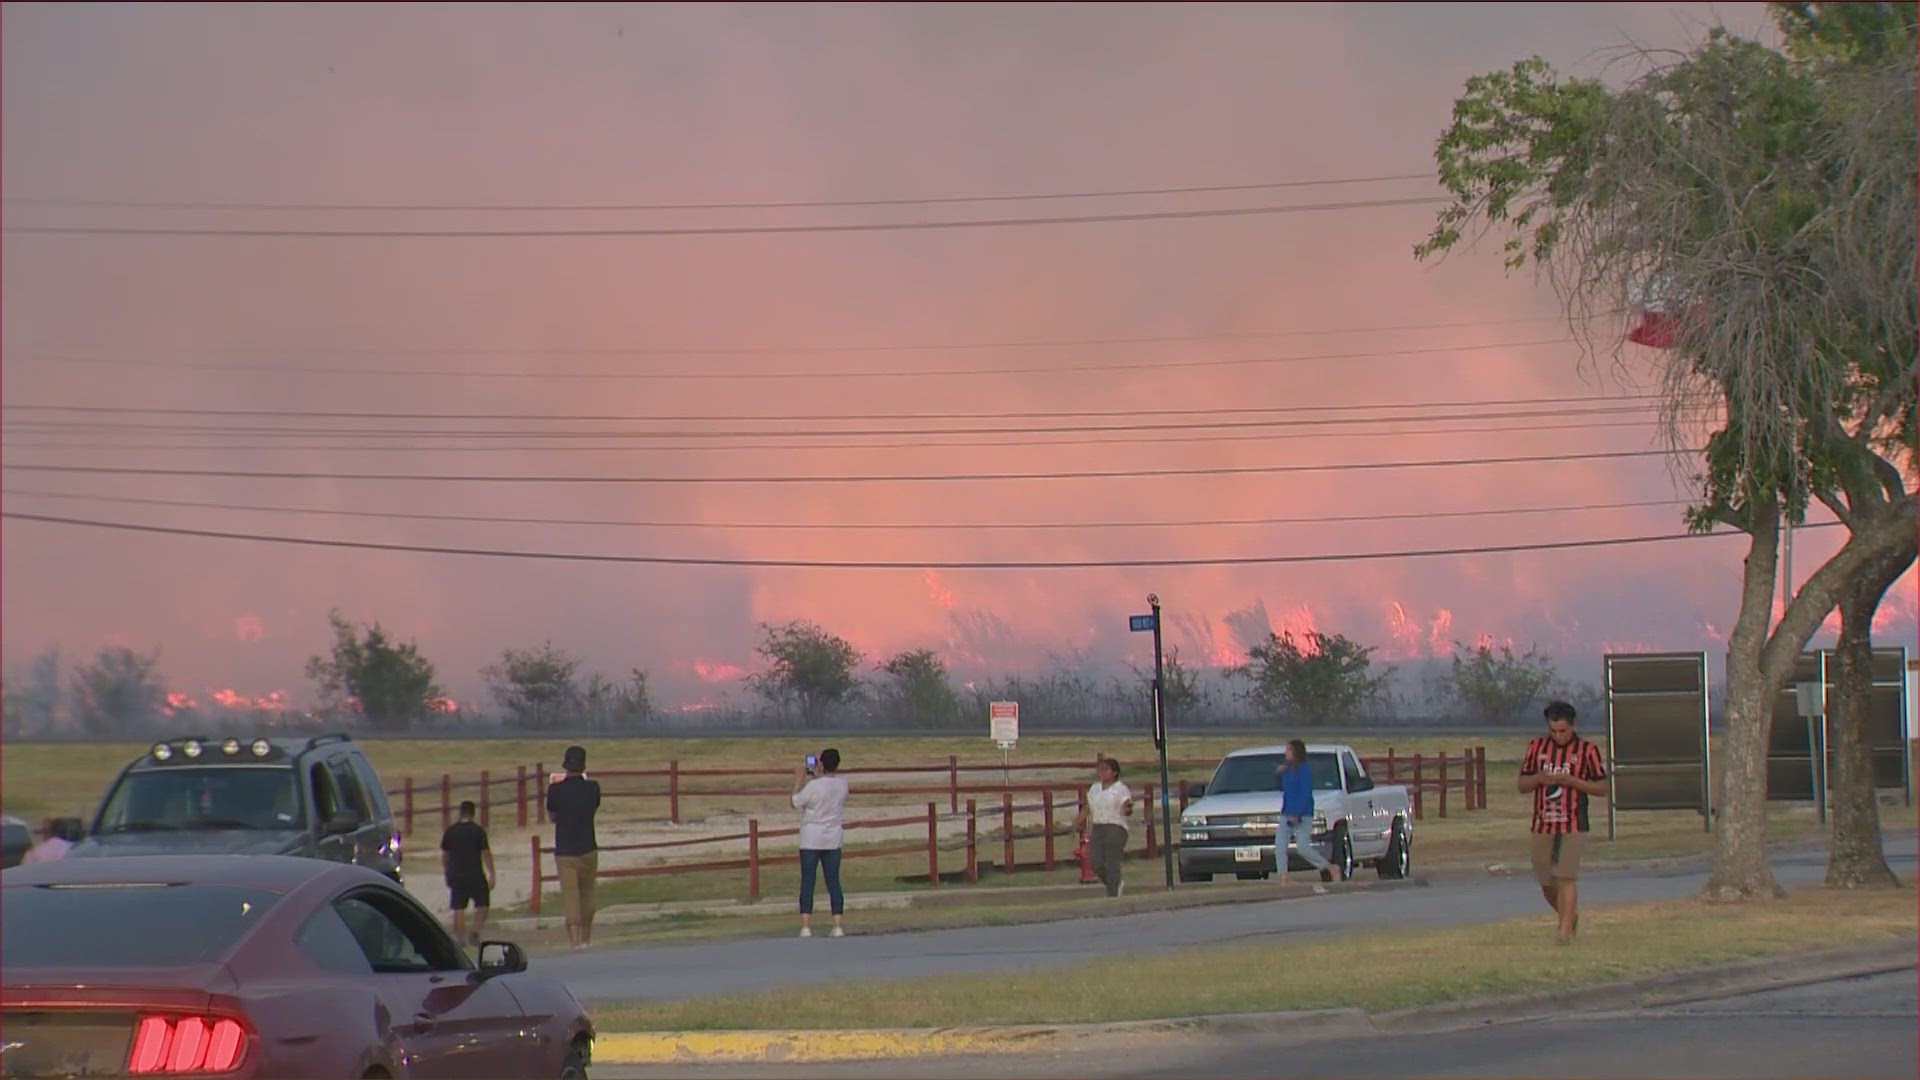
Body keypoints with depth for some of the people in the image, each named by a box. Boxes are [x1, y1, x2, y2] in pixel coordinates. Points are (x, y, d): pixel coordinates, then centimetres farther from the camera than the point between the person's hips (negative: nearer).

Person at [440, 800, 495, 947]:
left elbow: (444, 855, 10)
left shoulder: (450, 831, 5)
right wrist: (492, 874, -5)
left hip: (456, 875, 3)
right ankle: (475, 933, -5)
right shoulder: (478, 830, -7)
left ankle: (459, 938, 4)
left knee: (458, 908, 6)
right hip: (475, 874, -3)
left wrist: (448, 873, 22)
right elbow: (486, 853, -9)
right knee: (482, 904, 9)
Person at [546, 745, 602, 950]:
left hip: (565, 851, -2)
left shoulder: (555, 790, -10)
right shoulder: (592, 788, -5)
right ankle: (586, 938, 27)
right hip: (588, 849, 2)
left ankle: (575, 940, -14)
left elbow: (552, 816, 3)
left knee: (571, 897, -4)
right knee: (587, 895, 17)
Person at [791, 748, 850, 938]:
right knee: (833, 881, 7)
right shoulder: (842, 785, -1)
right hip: (834, 839, 4)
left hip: (812, 839, -4)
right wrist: (817, 777, 21)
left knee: (807, 881, 1)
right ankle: (838, 925, 2)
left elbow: (796, 803, -6)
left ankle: (806, 926, -4)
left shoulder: (814, 786, -18)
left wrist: (798, 780, 3)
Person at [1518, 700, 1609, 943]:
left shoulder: (1587, 750, -2)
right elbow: (1522, 785, 11)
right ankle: (1570, 915, 33)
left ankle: (1566, 929, -14)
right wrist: (1539, 778, -11)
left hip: (1573, 825, -4)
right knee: (1546, 881, 8)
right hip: (1543, 825, 4)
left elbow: (1602, 787, 0)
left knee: (1566, 876, -14)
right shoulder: (1536, 747, 8)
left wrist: (1572, 781, -15)